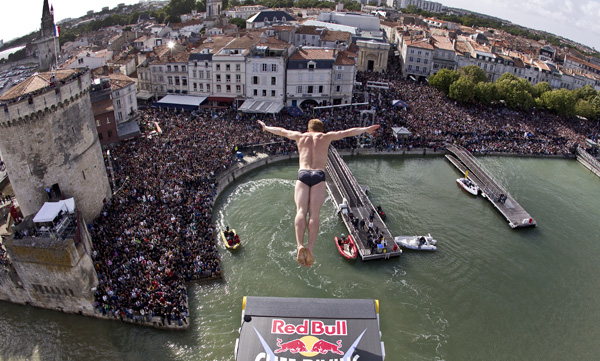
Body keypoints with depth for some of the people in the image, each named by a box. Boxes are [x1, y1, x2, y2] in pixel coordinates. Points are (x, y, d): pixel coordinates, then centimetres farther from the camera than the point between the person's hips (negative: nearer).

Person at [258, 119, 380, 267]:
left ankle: (300, 245, -35)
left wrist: (266, 127, 52)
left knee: (301, 211, -13)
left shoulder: (300, 136, 23)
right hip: (319, 176, 0)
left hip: (303, 175, 1)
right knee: (314, 214, -11)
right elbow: (347, 132, 25)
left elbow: (281, 131, 35)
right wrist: (366, 129, 35)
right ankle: (310, 247, -31)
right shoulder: (326, 136, 21)